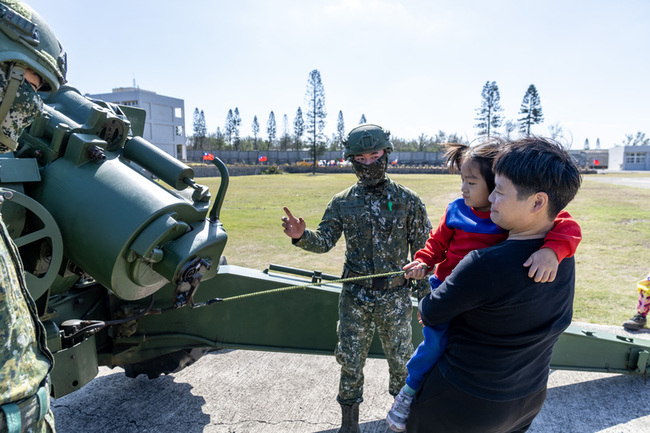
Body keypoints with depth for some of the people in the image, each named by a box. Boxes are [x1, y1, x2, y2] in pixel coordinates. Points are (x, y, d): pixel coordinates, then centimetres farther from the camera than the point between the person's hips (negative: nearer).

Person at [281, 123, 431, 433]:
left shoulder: (408, 201, -5)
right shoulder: (342, 202, -1)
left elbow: (423, 250, 0)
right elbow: (324, 241, -2)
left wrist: (425, 293, -1)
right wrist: (301, 236, -23)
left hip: (395, 298, 0)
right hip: (354, 297, 1)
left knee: (400, 361, 17)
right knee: (350, 362, 12)